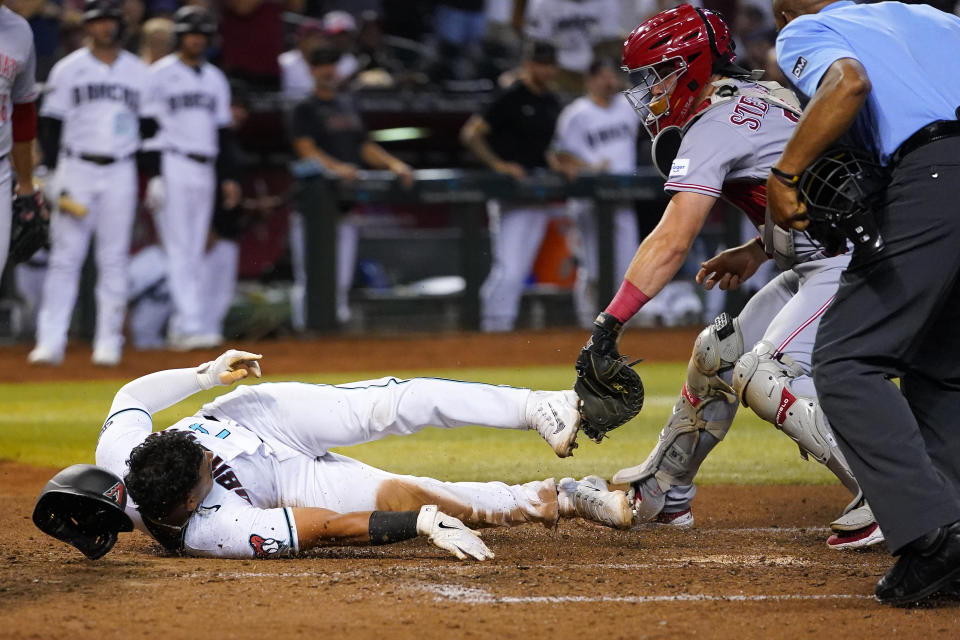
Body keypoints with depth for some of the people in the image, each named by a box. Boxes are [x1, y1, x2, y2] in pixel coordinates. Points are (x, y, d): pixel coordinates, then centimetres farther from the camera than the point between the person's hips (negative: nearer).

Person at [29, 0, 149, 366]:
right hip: (76, 171, -1)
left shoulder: (139, 72, 9)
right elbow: (50, 123, 1)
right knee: (64, 257, -5)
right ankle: (50, 342, -5)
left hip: (121, 174, 2)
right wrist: (49, 172, -7)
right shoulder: (68, 69, 3)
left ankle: (109, 341, 6)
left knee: (114, 260, 2)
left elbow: (149, 127, 12)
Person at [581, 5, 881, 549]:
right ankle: (662, 493, 31)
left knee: (764, 375, -23)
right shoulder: (767, 94, 18)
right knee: (719, 352, 17)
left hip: (852, 261, -10)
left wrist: (611, 321, -19)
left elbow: (673, 243, -18)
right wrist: (759, 250, 19)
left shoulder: (714, 123, -10)